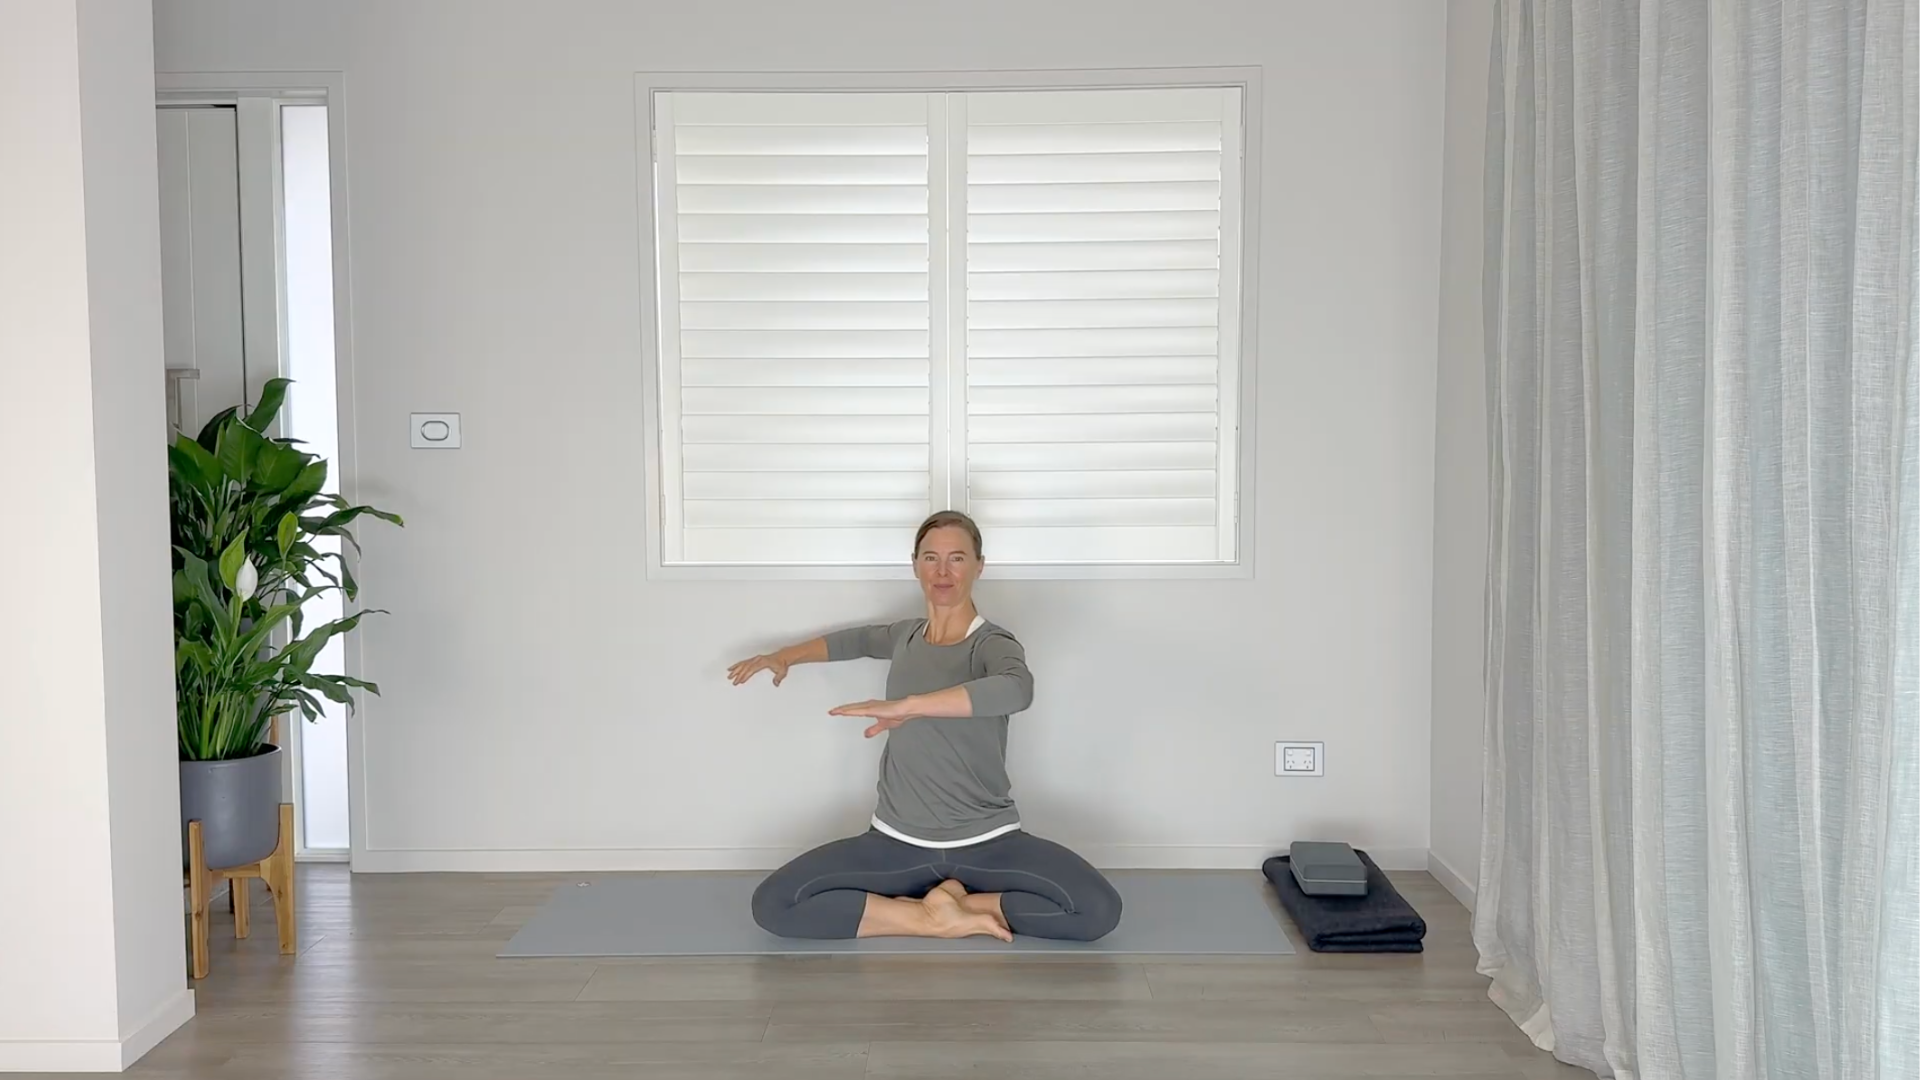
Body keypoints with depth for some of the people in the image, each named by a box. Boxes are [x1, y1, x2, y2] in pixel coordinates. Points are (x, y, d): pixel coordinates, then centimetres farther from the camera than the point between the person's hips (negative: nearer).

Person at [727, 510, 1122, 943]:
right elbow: (855, 639, 33)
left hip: (987, 842, -3)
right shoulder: (906, 636, 7)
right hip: (899, 841, 4)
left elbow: (1016, 689, -36)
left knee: (1099, 910, -27)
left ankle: (957, 902, -5)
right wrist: (783, 657, 28)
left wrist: (908, 705, -40)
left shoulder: (992, 644, -10)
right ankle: (940, 918, -10)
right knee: (772, 904, -18)